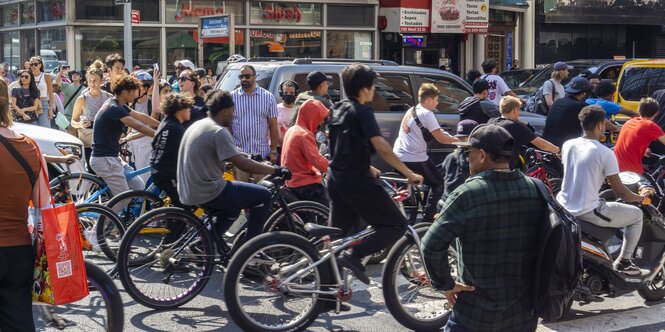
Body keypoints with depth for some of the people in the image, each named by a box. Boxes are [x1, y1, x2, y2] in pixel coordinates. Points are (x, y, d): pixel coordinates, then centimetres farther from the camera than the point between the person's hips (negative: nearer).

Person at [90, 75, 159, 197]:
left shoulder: (118, 106, 12)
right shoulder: (114, 109, -19)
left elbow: (142, 117, 15)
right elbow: (139, 126, -23)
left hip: (111, 157, 10)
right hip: (104, 159, -10)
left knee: (138, 186, 9)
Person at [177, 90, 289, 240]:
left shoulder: (197, 125, 12)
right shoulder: (219, 131, -16)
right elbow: (243, 164, -20)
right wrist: (276, 170, -13)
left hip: (188, 193, 10)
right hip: (208, 194, -10)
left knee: (236, 202, 33)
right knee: (263, 196, -2)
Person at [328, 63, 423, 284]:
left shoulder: (337, 110, 12)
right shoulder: (362, 112, -14)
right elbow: (381, 147, -24)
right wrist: (409, 174, -22)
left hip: (335, 180, 9)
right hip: (357, 183, -9)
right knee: (396, 225, -3)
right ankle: (353, 255, -16)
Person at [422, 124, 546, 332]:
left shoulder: (468, 194, -19)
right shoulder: (537, 190, -3)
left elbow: (432, 246, -23)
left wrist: (445, 284, -10)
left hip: (478, 311, -4)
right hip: (524, 311, 5)